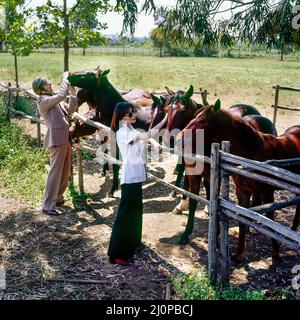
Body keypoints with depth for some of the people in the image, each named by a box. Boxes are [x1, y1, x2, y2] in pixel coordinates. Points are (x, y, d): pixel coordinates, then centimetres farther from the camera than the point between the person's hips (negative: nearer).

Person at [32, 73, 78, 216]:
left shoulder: (54, 101, 20)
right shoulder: (42, 100, -7)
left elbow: (70, 110, 20)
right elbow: (62, 95, -17)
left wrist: (73, 92, 13)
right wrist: (65, 78, -3)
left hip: (65, 139, 9)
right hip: (57, 139, -9)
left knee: (65, 172, 15)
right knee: (55, 172, -8)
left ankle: (58, 198, 28)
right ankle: (48, 205, -3)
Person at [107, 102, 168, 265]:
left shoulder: (131, 130, 14)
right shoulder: (123, 132, -17)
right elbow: (146, 136, -31)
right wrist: (164, 121, -32)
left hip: (135, 176, 10)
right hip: (130, 177, -10)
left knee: (135, 210, 20)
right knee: (125, 213, -6)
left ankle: (131, 243, 38)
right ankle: (116, 253, 1)